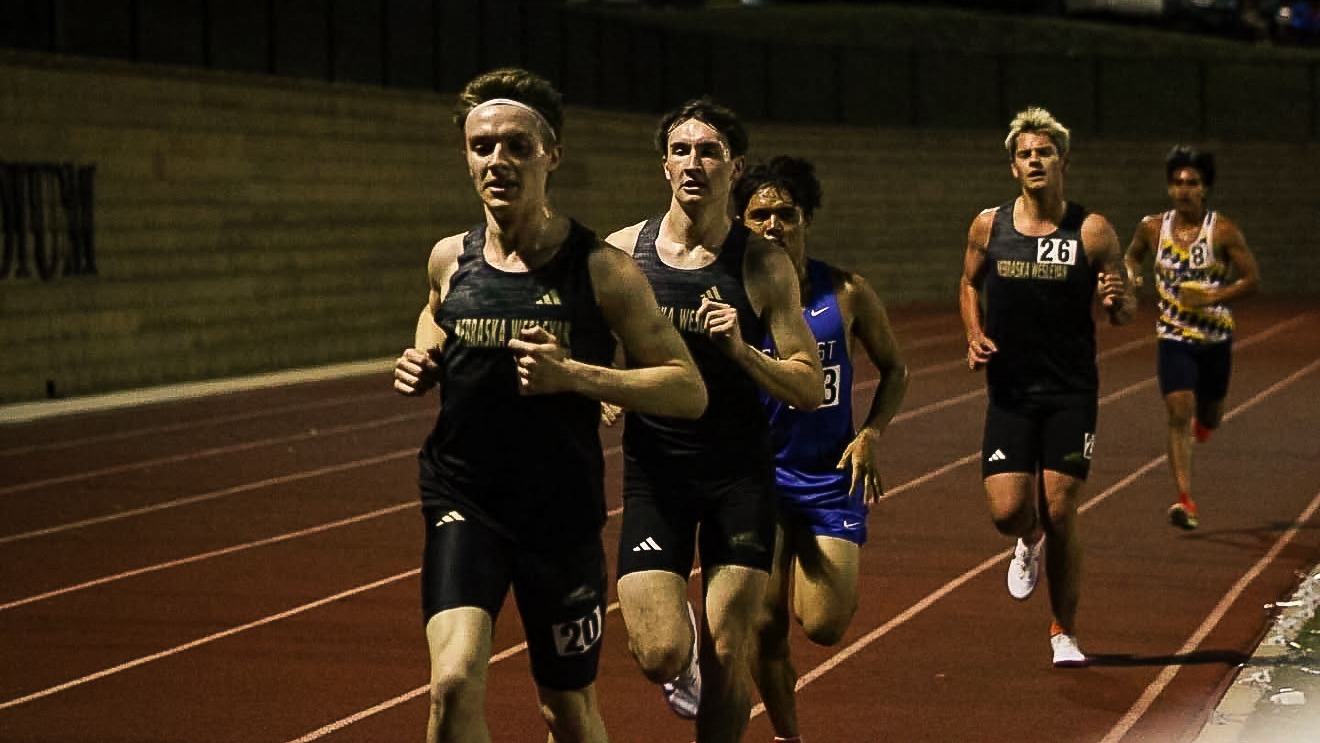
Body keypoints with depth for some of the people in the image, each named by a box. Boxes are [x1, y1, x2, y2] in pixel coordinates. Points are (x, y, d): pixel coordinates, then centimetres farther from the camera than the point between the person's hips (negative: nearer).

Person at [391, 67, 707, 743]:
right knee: (455, 685, -22)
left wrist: (574, 375, -23)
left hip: (562, 515, -1)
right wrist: (422, 365, 1)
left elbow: (689, 390, -10)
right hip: (463, 504, 1)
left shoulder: (599, 268, -9)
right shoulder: (448, 260, 2)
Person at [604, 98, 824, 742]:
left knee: (726, 655, -1)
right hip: (654, 469, 0)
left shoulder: (764, 266, -4)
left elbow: (810, 390, -3)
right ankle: (686, 654, 26)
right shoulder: (621, 253, 0)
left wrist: (741, 351, -19)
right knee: (661, 656, -11)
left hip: (740, 472, 0)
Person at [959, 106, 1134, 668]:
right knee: (1007, 510, -9)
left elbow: (1126, 310, 3)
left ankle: (1065, 632, 14)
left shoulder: (1092, 232, -4)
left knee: (1060, 514, -4)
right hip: (1010, 391, 2)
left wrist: (1117, 301, -21)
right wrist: (974, 337, 1)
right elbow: (969, 284, 19)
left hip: (1071, 394, -2)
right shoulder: (988, 226, 2)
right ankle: (1029, 544, 31)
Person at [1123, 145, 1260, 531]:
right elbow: (1132, 254, 18)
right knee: (1178, 414, -14)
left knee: (1208, 417, 15)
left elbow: (1251, 278, -8)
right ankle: (1185, 501, -16)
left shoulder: (1223, 231, -11)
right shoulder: (1153, 228, -3)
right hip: (1174, 337, 0)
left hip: (1216, 338, 0)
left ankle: (1205, 419, 56)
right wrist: (1131, 275, -5)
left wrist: (1212, 297, -21)